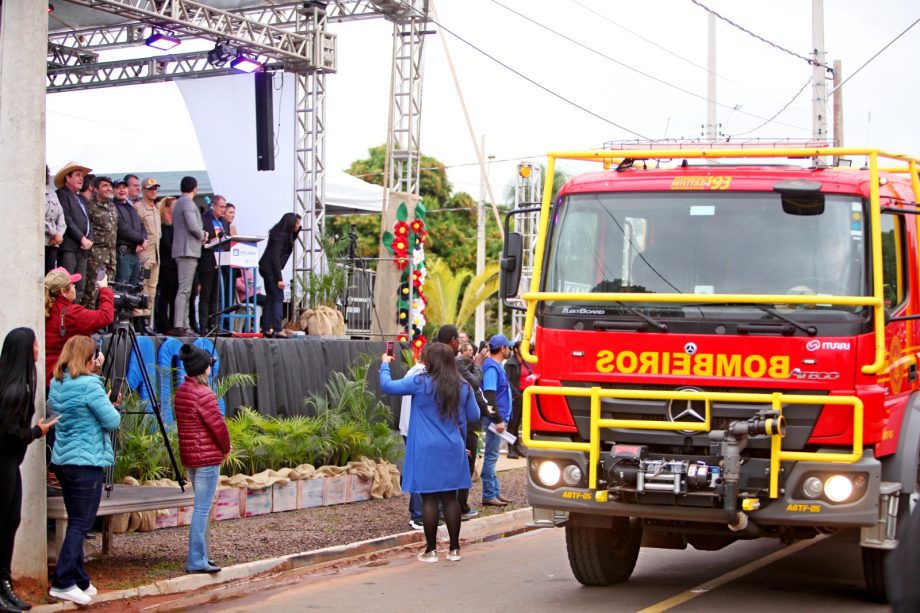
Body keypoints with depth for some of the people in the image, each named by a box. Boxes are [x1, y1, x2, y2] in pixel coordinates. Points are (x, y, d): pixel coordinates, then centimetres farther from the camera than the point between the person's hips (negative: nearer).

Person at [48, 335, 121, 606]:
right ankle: (63, 583, -8)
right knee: (81, 524, -5)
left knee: (76, 522, 13)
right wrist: (109, 404, 8)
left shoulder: (57, 384, 9)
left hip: (62, 460, 8)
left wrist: (95, 372, 18)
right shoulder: (90, 385, -16)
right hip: (87, 462, -8)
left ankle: (79, 581, 17)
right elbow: (112, 421, -13)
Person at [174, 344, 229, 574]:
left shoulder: (181, 392, 10)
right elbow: (218, 425, -16)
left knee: (202, 507, 18)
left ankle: (200, 555, 24)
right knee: (202, 509, -6)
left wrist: (222, 446, 12)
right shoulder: (203, 394, -18)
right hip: (207, 458, -9)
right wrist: (226, 448, 3)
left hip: (190, 457, 9)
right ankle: (196, 561, -5)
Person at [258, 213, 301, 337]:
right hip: (271, 269, -10)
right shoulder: (280, 235, -16)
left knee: (270, 298, 11)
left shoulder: (285, 234, 11)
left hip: (267, 269, 10)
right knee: (278, 298, -11)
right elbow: (275, 258, -20)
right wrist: (279, 279, -22)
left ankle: (266, 328, 13)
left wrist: (296, 231, 10)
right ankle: (277, 329, -15)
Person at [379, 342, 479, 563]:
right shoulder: (462, 387, 1)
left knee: (429, 499, 2)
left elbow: (387, 386, -3)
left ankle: (431, 550, 5)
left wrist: (385, 364, 14)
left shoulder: (420, 383, -11)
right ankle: (454, 549, 12)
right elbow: (474, 415, 11)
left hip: (427, 450, -3)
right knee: (450, 498, 9)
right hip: (452, 450, 4)